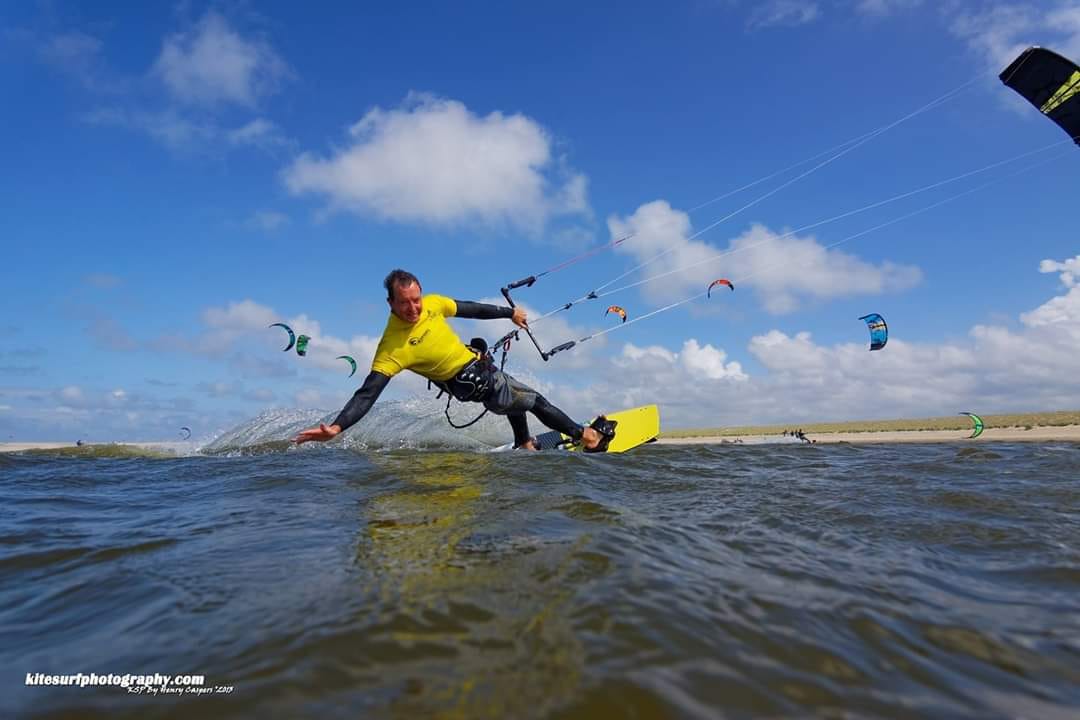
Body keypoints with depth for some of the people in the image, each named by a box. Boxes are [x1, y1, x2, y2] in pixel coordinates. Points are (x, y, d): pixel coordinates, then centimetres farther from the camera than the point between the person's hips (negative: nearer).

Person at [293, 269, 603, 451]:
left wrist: (509, 312, 15)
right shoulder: (392, 346, -29)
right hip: (468, 383, -7)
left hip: (481, 366, 7)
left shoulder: (432, 303, -11)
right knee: (535, 400, 3)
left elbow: (469, 308, 5)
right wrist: (336, 426, -47)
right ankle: (582, 435, 24)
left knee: (519, 400, 31)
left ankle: (524, 444, 55)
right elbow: (368, 393, -32)